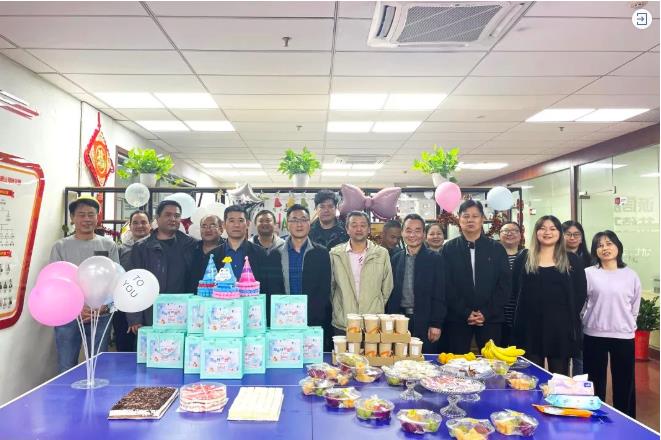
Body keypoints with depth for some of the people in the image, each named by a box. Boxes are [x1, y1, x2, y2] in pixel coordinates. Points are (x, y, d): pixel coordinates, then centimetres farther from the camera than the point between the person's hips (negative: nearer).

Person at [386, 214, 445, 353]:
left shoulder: (434, 258, 0)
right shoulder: (395, 259, 10)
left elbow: (439, 295, -4)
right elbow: (390, 293, 10)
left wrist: (436, 324, -9)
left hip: (425, 322, -2)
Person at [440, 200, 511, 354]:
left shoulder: (497, 249, 7)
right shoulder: (448, 249, 4)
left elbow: (505, 284, 2)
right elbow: (446, 286, -1)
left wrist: (486, 313, -8)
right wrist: (465, 313, -9)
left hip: (490, 318, 1)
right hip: (457, 318, -1)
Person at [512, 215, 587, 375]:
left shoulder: (572, 260, 6)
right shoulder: (524, 258, 7)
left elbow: (580, 293, 4)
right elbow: (516, 289, 6)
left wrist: (570, 317, -1)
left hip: (561, 327, 0)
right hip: (530, 326, 1)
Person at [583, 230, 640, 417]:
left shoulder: (631, 275, 3)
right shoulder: (588, 273, -3)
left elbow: (635, 307, 10)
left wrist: (626, 326, 9)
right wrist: (589, 323, 5)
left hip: (624, 336, 1)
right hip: (594, 335, -1)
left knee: (624, 383, 9)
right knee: (595, 382, 8)